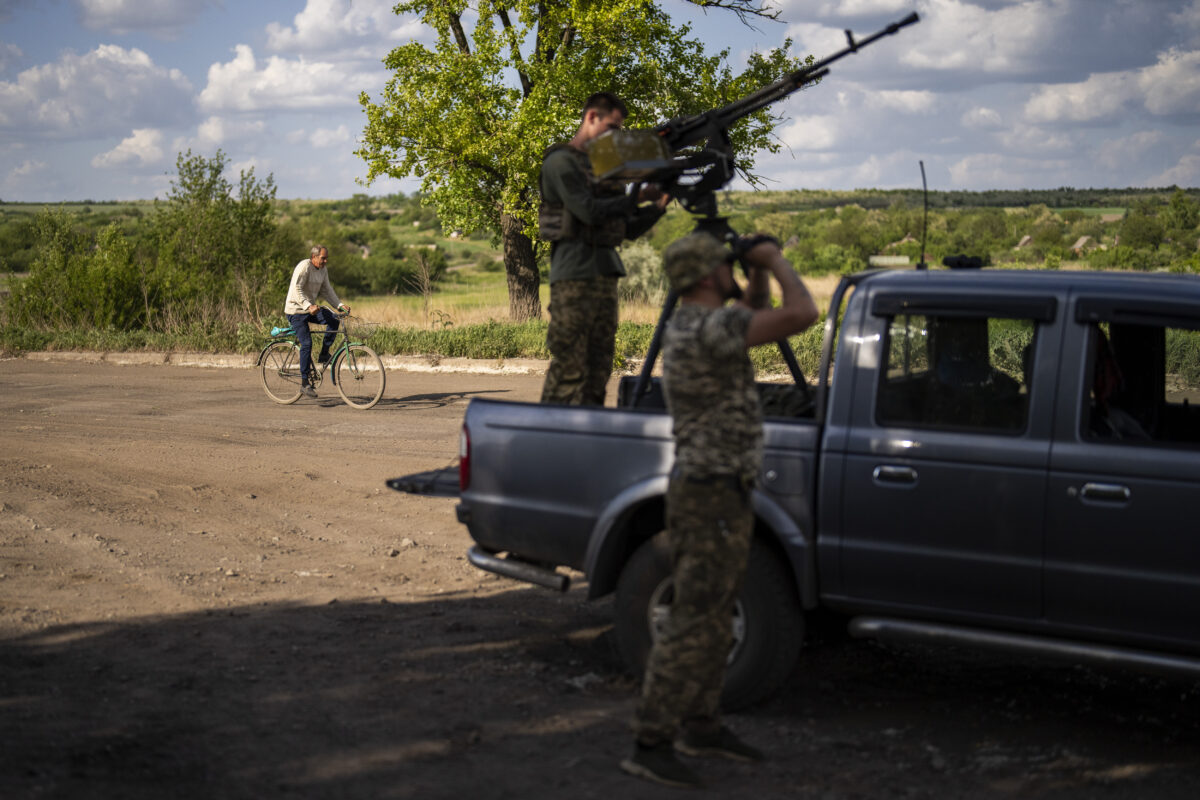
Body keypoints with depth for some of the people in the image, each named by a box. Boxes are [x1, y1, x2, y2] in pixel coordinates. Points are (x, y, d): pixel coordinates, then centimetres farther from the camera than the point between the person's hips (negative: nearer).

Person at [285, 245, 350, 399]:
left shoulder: (323, 270, 6)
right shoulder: (304, 267, -18)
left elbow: (327, 290, 10)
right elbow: (296, 289, -26)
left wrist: (340, 305, -4)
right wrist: (308, 306, -37)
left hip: (311, 308, 7)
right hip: (296, 310, -7)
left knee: (333, 319, -17)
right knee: (306, 343, -16)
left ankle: (324, 354, -2)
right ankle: (305, 383, -10)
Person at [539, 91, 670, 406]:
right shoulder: (561, 161, -3)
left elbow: (629, 229, 21)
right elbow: (589, 211, -15)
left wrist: (658, 205, 5)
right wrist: (638, 197, -8)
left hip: (605, 272, 8)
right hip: (574, 273, -8)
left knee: (599, 367, 6)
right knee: (569, 367, -12)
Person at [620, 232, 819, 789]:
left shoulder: (686, 325, 12)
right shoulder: (710, 327, -20)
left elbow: (756, 313, 30)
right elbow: (801, 314, -27)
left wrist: (760, 274, 12)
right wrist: (773, 260, -11)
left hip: (714, 492, 10)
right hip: (713, 497, -10)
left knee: (713, 618, 17)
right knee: (694, 623, -9)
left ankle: (701, 726, 27)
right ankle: (651, 744, -6)